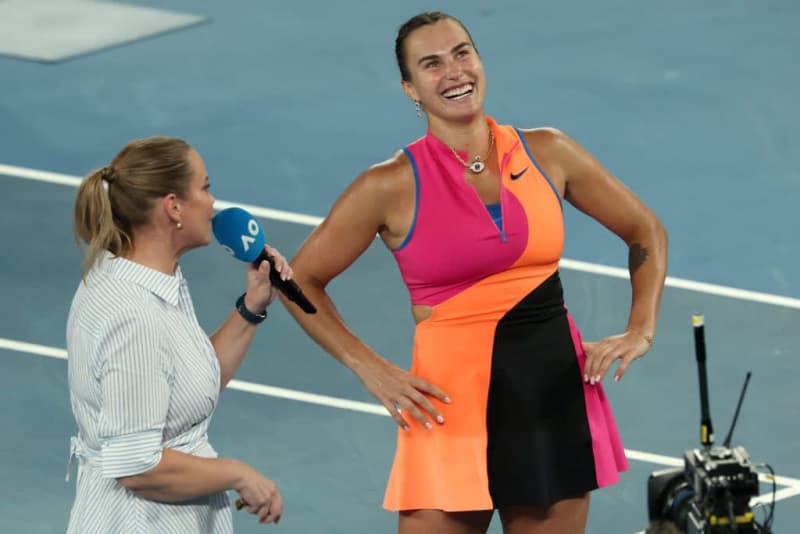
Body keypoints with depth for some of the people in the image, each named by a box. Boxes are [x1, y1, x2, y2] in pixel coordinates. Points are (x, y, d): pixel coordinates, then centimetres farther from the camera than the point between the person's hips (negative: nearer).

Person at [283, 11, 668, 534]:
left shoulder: (548, 153, 3)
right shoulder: (392, 186, -5)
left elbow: (646, 232, 15)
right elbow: (301, 281, 3)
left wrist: (640, 332, 2)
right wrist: (369, 367, -7)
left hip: (556, 392, 3)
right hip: (453, 405, -3)